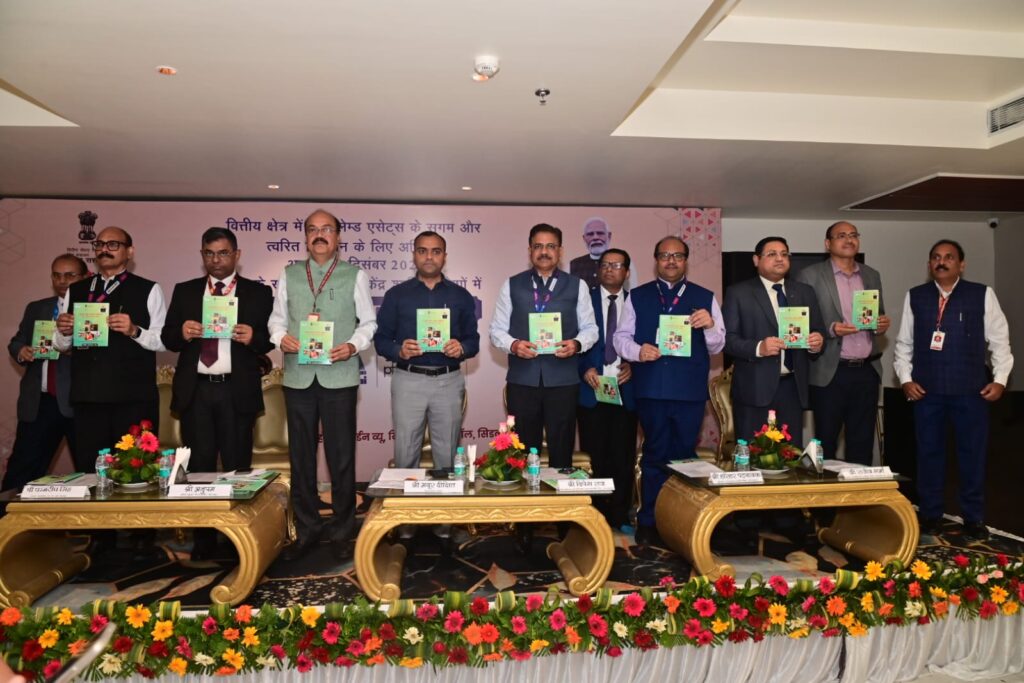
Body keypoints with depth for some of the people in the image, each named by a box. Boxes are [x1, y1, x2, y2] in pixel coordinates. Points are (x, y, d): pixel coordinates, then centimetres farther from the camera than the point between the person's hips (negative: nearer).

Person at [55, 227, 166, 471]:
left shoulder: (148, 290, 2)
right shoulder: (75, 291, 14)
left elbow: (162, 341, -2)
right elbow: (62, 345, 18)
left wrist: (134, 330, -20)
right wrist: (64, 331, -4)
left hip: (134, 397, -4)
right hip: (87, 396, 4)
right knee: (88, 469, 10)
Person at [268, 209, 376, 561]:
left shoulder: (355, 275, 5)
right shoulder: (289, 275, 12)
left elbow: (368, 321, 6)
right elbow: (277, 318, 14)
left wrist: (353, 346, -12)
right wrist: (281, 337, -7)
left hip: (339, 376, -2)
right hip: (298, 376, 3)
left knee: (341, 456, 3)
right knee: (301, 455, 9)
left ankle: (342, 531, 16)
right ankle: (306, 530, 23)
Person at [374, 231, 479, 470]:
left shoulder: (461, 296, 8)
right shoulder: (396, 294, 5)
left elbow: (473, 340, 8)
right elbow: (380, 338, 3)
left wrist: (462, 349, -14)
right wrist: (399, 351, -18)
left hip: (449, 382, 1)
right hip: (408, 381, -1)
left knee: (448, 456, 9)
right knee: (405, 455, 6)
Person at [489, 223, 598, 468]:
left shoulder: (577, 286, 8)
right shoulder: (511, 285, 8)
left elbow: (590, 327, 8)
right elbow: (497, 329, 7)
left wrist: (577, 344, -13)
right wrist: (513, 344, -13)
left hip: (562, 380, 0)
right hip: (522, 379, 0)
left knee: (561, 452, 7)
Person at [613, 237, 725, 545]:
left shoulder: (705, 298, 10)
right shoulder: (638, 297, 9)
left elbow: (717, 347, 8)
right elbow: (621, 337, 6)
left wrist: (710, 326, -13)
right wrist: (637, 351, -14)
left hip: (691, 390, 1)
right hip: (651, 389, -1)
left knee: (684, 456, 9)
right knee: (655, 455, 7)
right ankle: (649, 522, 18)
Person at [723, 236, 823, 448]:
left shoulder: (805, 292, 14)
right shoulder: (738, 293, 0)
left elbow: (818, 332, 14)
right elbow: (727, 338, -6)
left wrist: (817, 343, -9)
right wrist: (758, 348, -22)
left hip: (793, 386, 4)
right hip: (755, 387, -4)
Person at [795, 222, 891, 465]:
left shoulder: (872, 276, 14)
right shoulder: (810, 276, -2)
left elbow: (879, 318, 21)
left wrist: (882, 324, -1)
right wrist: (831, 329, -19)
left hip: (867, 371, 5)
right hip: (830, 373, -4)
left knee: (862, 444, 10)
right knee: (826, 443, 2)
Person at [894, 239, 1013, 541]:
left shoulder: (982, 295, 2)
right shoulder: (915, 297, 5)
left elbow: (999, 340, 4)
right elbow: (904, 343, 8)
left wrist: (1000, 379, -3)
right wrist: (905, 378, -1)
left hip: (971, 390, -1)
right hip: (927, 390, 1)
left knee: (973, 454, 7)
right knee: (929, 452, 8)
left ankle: (973, 518, 21)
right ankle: (930, 514, 21)